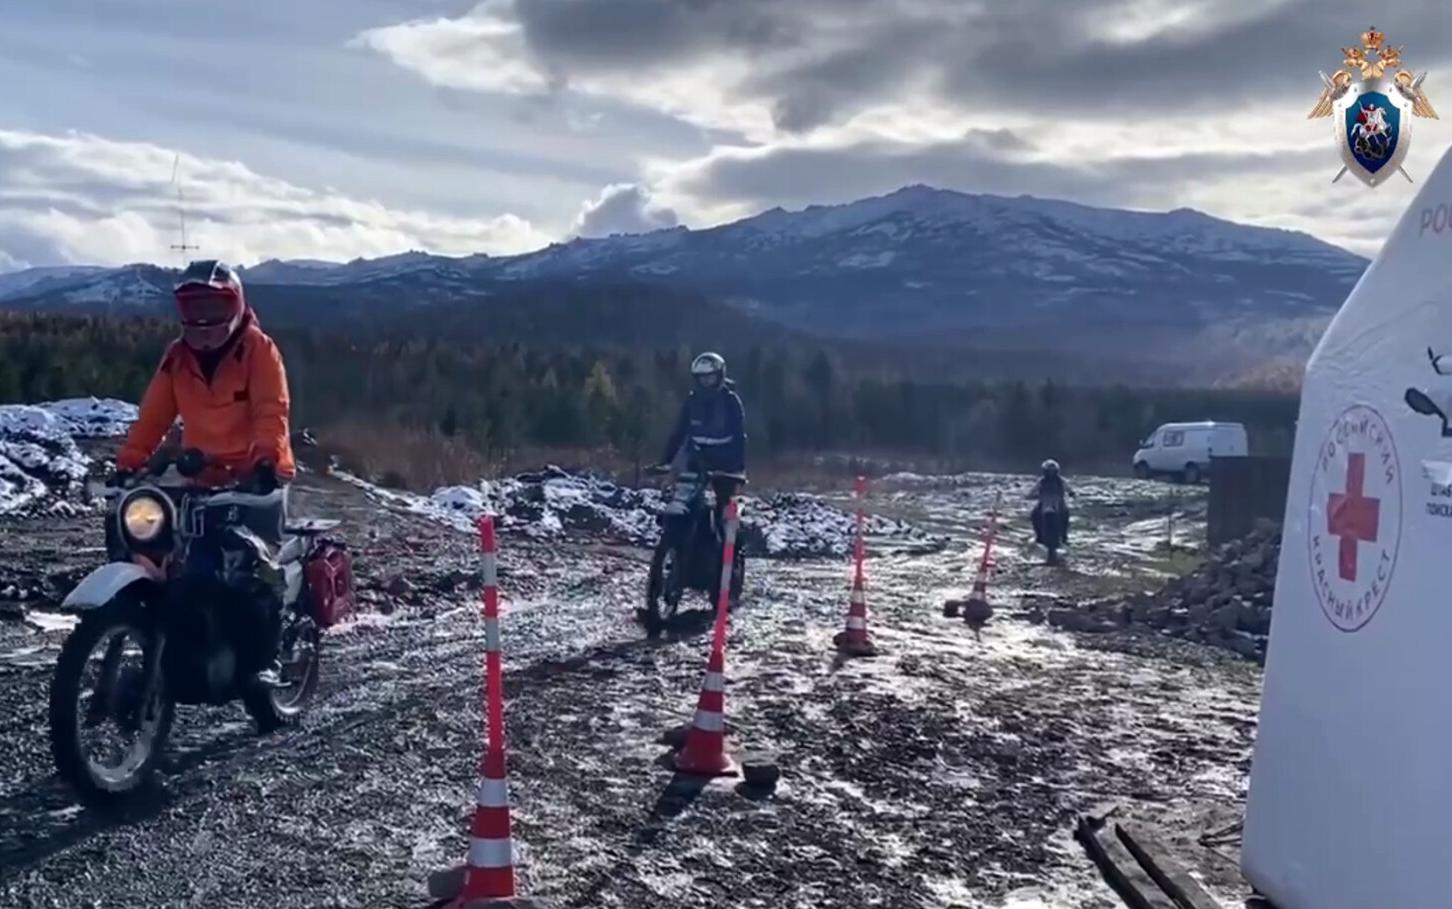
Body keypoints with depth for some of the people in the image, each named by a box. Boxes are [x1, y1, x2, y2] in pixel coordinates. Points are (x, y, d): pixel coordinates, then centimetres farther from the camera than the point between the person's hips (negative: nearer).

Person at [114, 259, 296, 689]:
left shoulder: (258, 349, -6)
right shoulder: (177, 356, 10)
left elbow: (271, 410, -18)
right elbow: (154, 414, 5)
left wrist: (266, 459, -33)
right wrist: (128, 463, -6)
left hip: (256, 475, -5)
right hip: (200, 478, 5)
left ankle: (265, 660, -6)